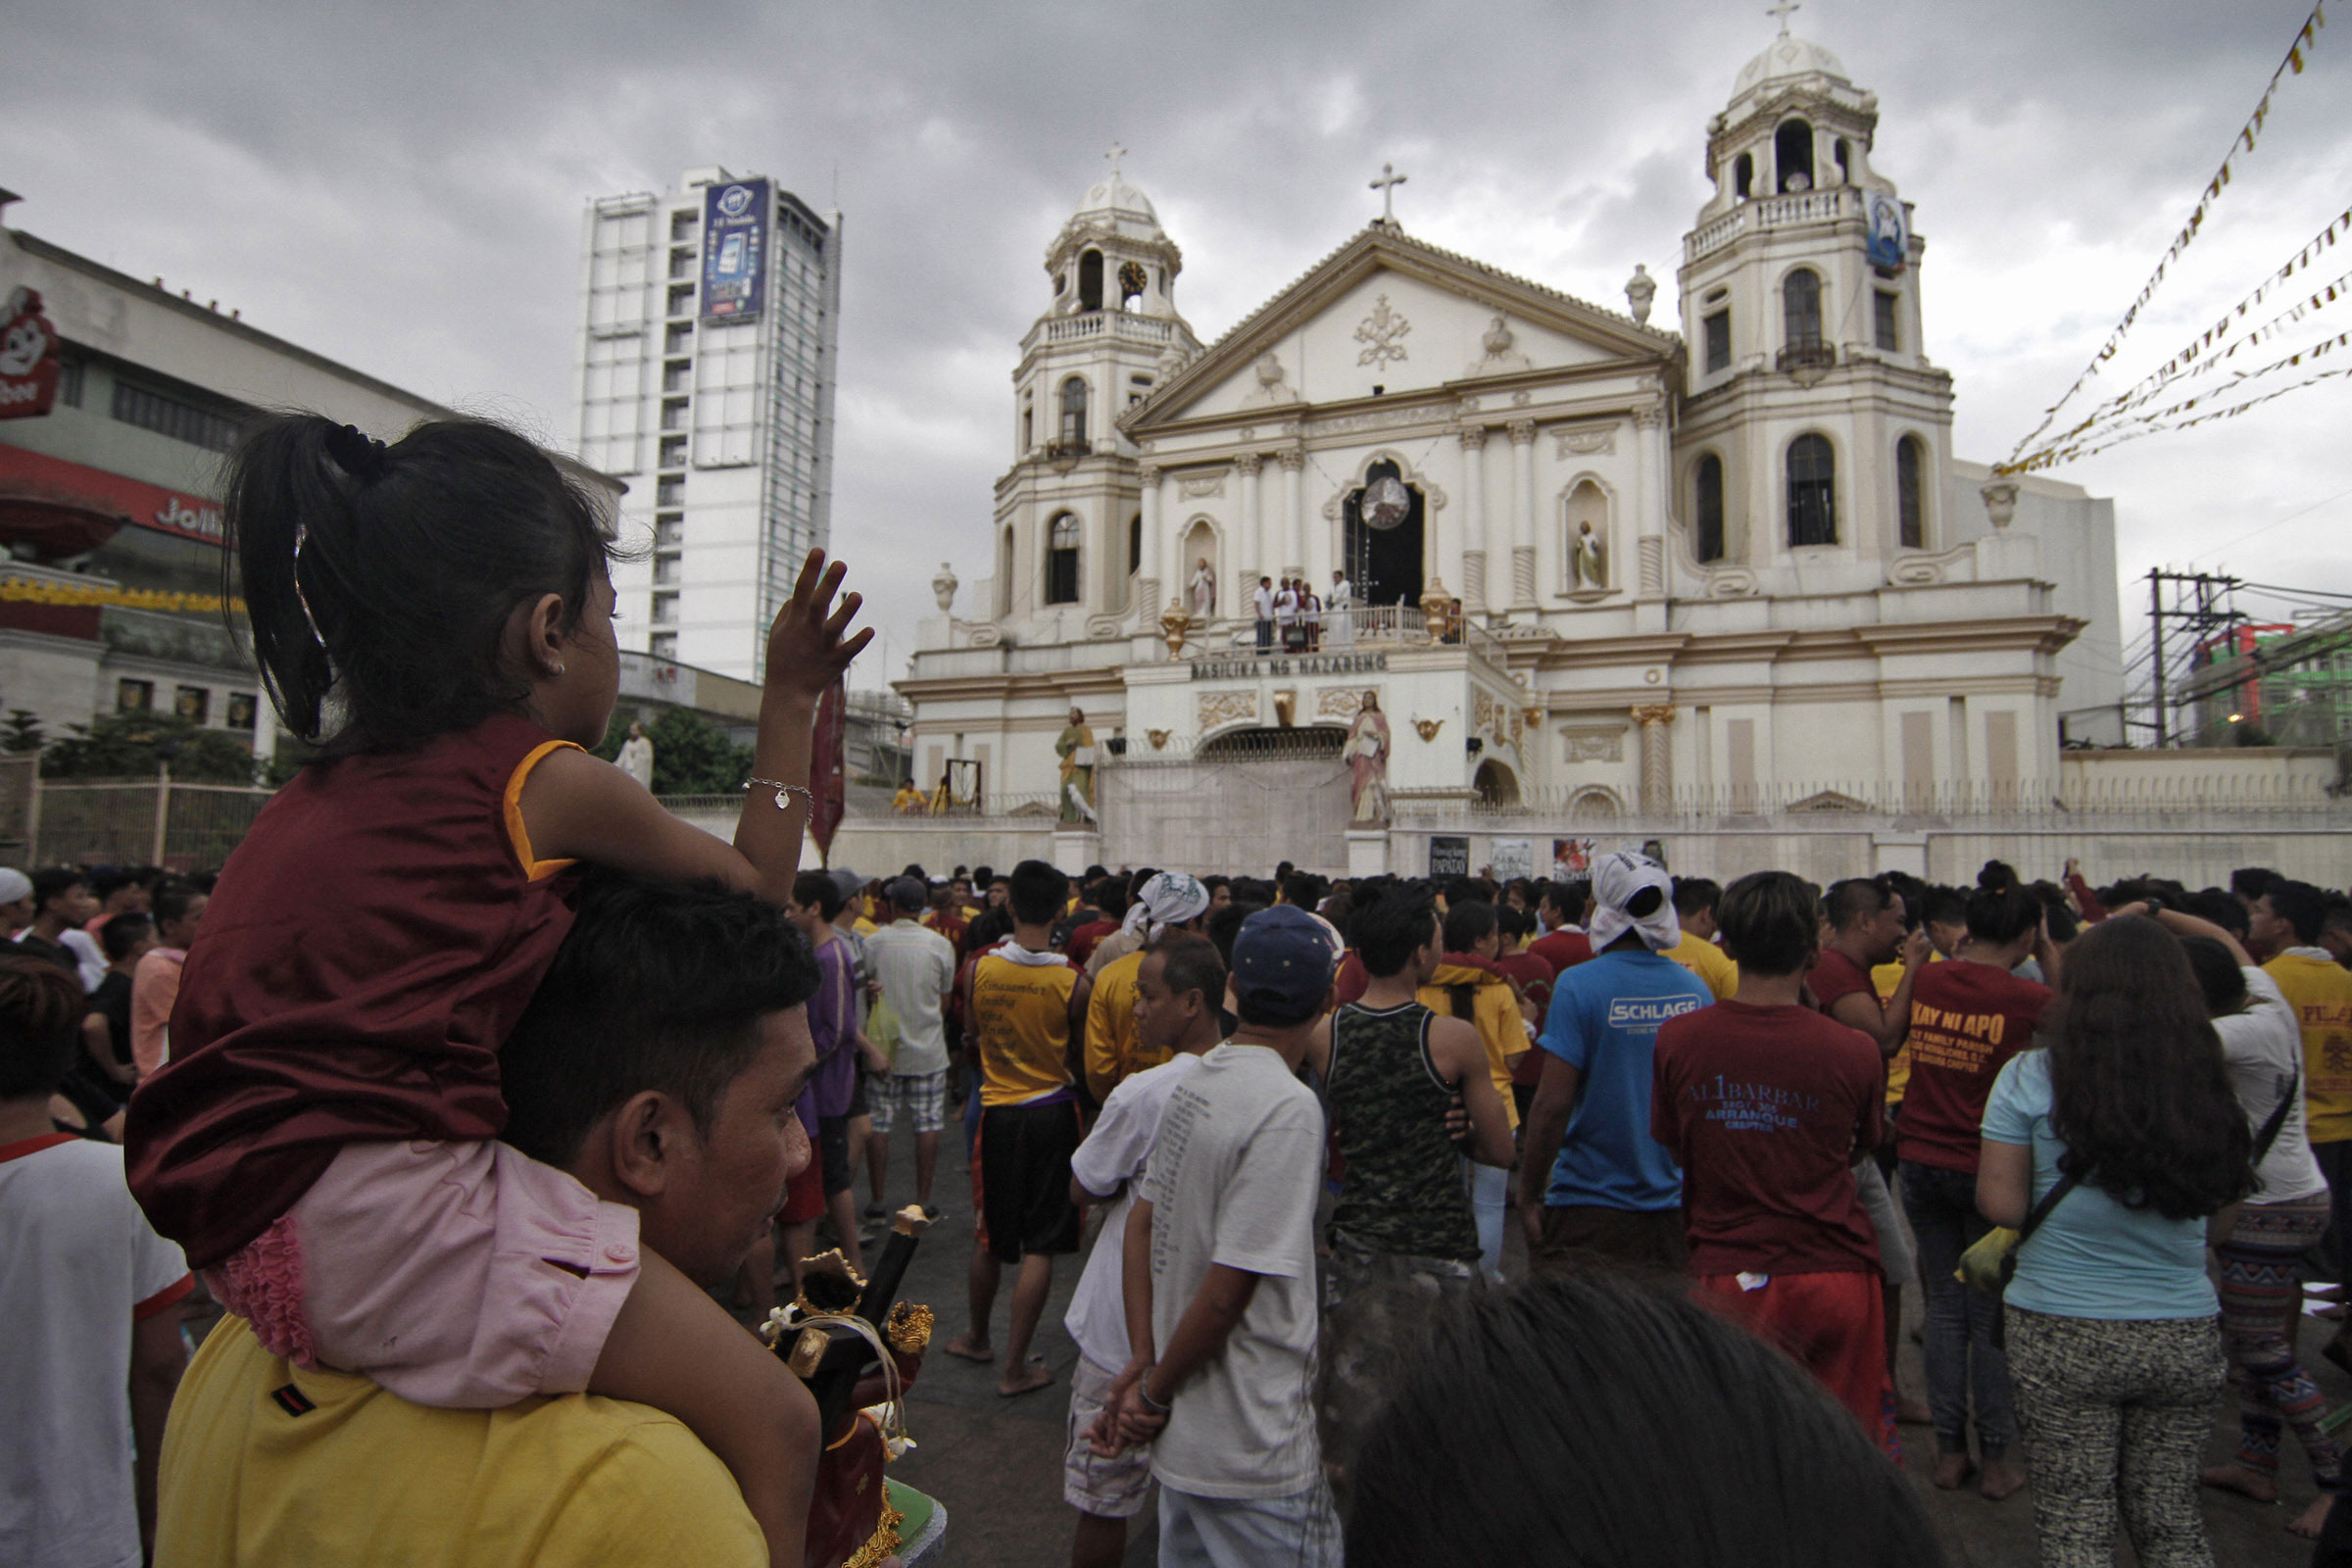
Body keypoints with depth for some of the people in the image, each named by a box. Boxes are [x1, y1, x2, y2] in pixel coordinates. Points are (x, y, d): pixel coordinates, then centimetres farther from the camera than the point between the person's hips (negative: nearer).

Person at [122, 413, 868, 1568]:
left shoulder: (320, 789, 17)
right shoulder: (552, 781, -5)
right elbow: (756, 889, 8)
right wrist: (790, 700, 15)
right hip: (385, 1203, -10)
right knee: (766, 1419, -9)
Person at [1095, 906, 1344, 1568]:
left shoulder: (1195, 1081, 1)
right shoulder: (1290, 1107, -23)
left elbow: (1142, 1221, 5)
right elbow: (1228, 1288, -23)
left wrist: (1142, 1360, 2)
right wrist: (1156, 1391, -9)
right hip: (1258, 1453, -8)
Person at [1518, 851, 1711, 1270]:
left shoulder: (1580, 985, -15)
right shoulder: (1695, 989, 1)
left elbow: (1552, 1103, -18)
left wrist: (1528, 1196, -9)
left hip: (1588, 1205, -5)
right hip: (1674, 1205, 5)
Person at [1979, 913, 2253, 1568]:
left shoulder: (2031, 1079, -12)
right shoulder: (2207, 1090, -2)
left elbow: (2001, 1204, -11)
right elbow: (2217, 1224, 6)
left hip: (2063, 1335, -3)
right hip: (2185, 1337, 4)